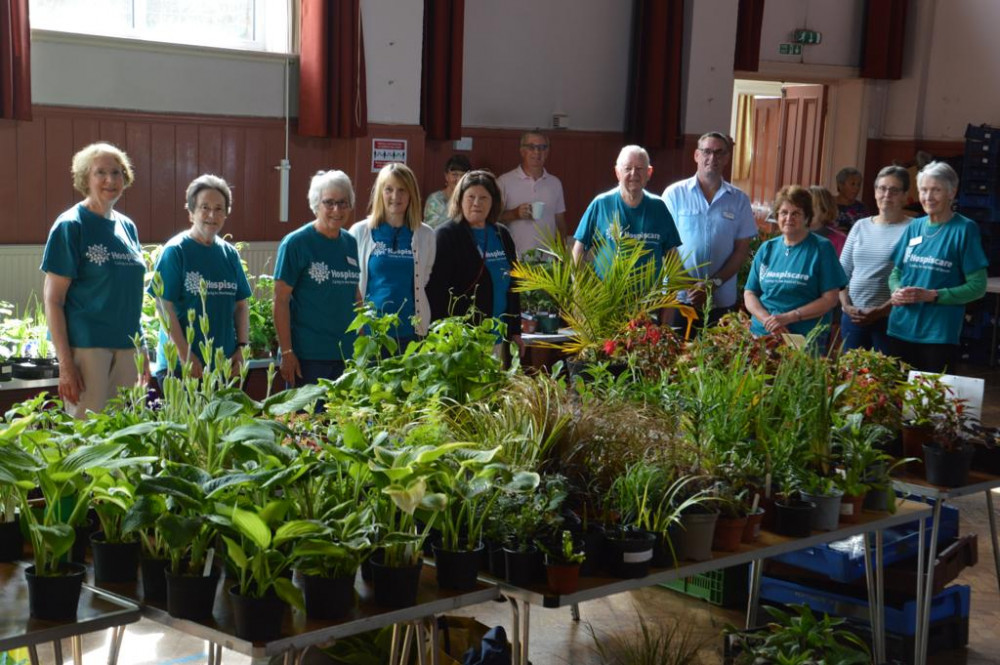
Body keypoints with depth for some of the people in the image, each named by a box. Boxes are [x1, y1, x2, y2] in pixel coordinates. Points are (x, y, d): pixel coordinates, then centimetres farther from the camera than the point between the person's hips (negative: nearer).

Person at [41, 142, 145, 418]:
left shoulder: (127, 227, 11)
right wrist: (65, 362, -16)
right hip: (86, 346, -6)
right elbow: (52, 299, -10)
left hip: (127, 347, 6)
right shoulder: (71, 226, -7)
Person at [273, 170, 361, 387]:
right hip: (307, 356, -6)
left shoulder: (350, 243, 9)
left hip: (347, 353, 6)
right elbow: (280, 300, -10)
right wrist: (286, 352, -14)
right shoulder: (296, 243, -8)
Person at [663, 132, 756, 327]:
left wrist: (714, 284, -8)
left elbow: (742, 250, 5)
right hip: (678, 298, -1)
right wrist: (688, 287, -10)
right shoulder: (674, 194, 1)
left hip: (722, 302, 2)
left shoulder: (739, 200, 6)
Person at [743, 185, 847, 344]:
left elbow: (830, 299, -7)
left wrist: (789, 317, -15)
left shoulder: (821, 248, -2)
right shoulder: (767, 248, 9)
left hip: (805, 339, -3)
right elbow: (749, 294, 8)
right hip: (761, 334, 3)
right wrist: (767, 320, -11)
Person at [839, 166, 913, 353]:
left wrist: (882, 310, -15)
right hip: (852, 316, 5)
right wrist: (847, 306, 0)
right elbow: (842, 272, 13)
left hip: (890, 318, -5)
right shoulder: (861, 226, 13)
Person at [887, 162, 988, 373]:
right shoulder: (914, 227, 10)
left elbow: (977, 287, -7)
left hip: (939, 335, -5)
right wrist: (897, 291, -5)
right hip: (901, 329, 5)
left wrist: (932, 296, -17)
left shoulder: (964, 229, -5)